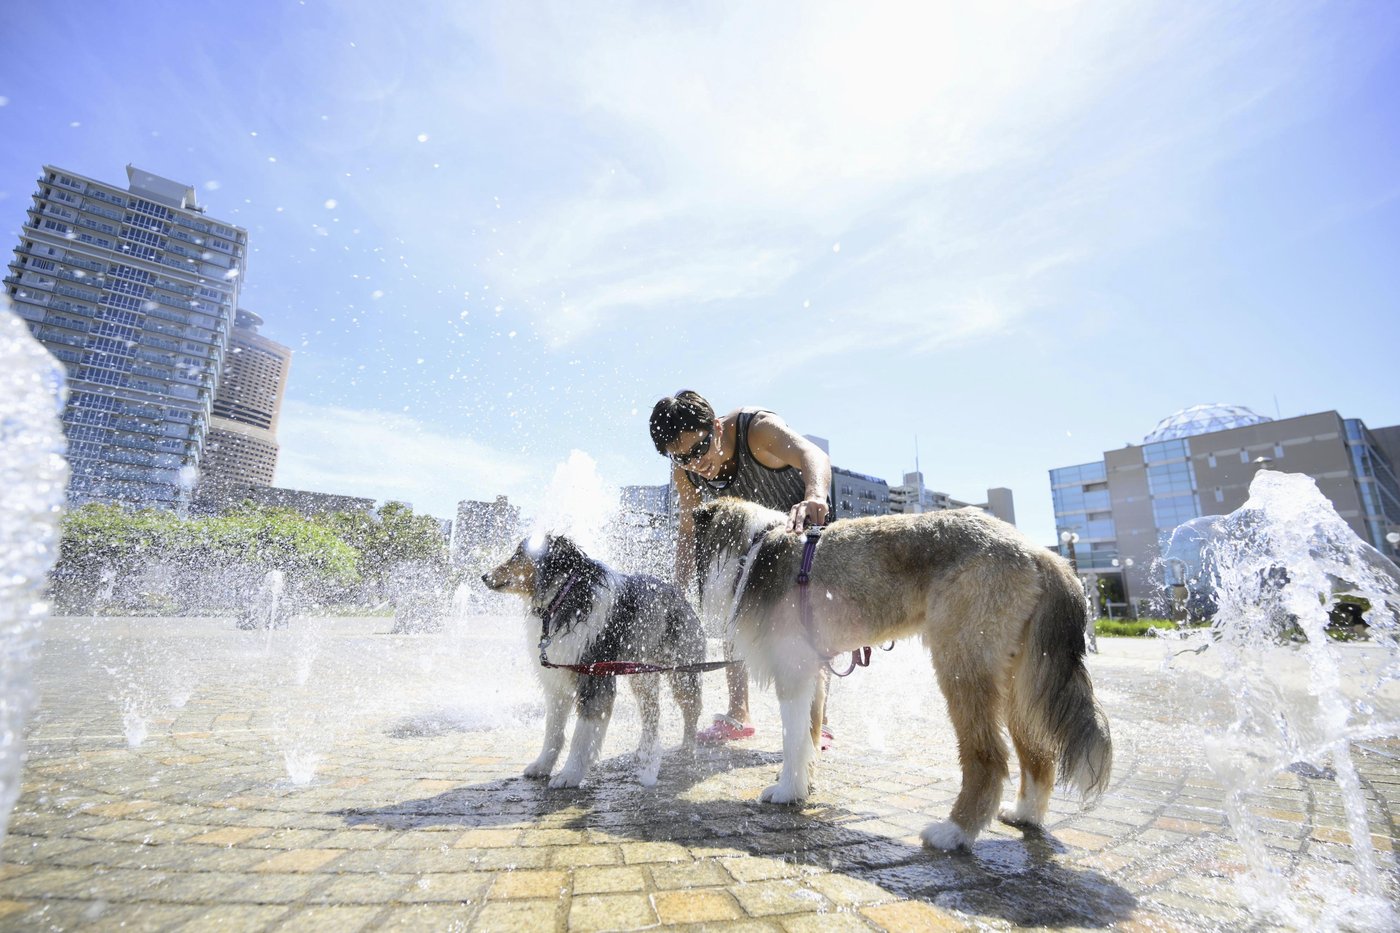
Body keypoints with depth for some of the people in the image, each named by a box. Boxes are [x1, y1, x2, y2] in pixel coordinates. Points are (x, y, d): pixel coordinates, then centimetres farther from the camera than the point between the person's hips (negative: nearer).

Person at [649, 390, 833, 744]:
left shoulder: (758, 428, -38)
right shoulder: (683, 470, -20)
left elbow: (812, 454, -57)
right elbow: (689, 529, -8)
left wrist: (814, 496, -80)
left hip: (801, 524, -5)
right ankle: (738, 717, 14)